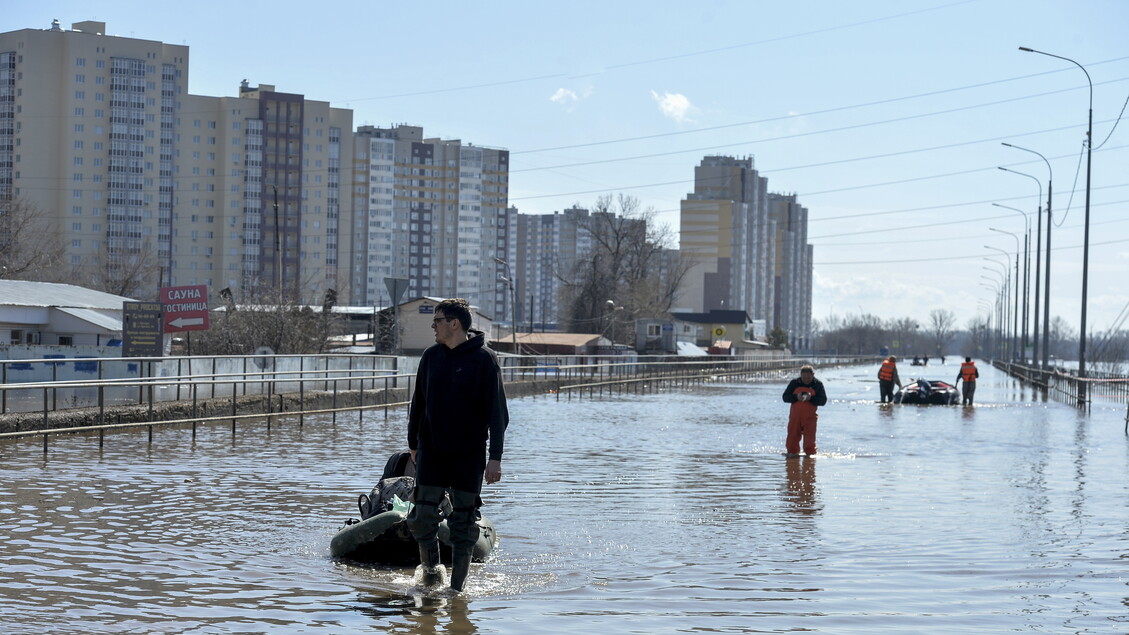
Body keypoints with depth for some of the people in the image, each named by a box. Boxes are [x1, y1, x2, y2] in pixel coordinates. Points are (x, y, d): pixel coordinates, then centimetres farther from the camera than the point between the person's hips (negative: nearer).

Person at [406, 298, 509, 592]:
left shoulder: (484, 359, -8)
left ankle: (457, 588, 11)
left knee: (464, 523, 2)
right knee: (423, 517, -3)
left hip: (469, 454, -3)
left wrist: (495, 457, -14)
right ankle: (430, 571, 18)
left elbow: (497, 411, -9)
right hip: (432, 451, 3)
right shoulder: (431, 356, 5)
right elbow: (418, 403, 15)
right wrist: (413, 444, 17)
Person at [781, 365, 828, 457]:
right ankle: (792, 452, 14)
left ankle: (810, 453, 7)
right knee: (793, 435, 2)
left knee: (809, 436, -4)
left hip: (810, 416, -1)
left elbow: (823, 400, -5)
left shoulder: (818, 384, -1)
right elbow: (785, 397, 1)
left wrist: (811, 398, -21)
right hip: (795, 415, 1)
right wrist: (796, 397, -17)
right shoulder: (794, 383, 2)